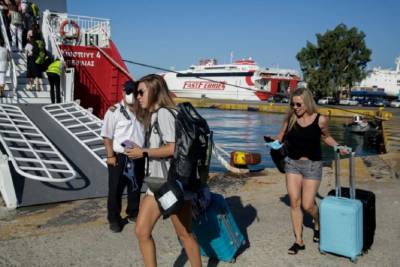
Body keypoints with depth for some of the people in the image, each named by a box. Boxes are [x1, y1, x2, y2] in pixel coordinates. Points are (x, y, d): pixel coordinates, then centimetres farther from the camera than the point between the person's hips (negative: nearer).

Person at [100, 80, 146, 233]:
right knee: (115, 190, 6)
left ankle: (133, 213, 38)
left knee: (136, 188, 18)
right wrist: (110, 156, -12)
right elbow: (107, 136, -8)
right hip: (120, 157, -5)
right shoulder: (114, 111, -9)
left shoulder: (141, 112, 5)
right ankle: (114, 219, 22)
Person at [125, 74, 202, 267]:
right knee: (141, 231, 6)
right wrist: (140, 150, 3)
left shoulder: (164, 113, -15)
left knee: (184, 234, 6)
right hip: (157, 183, 9)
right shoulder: (153, 115, 14)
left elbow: (173, 148, -24)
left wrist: (143, 153, -16)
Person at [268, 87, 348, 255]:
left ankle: (318, 224, 36)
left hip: (312, 165, -2)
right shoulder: (290, 118, -5)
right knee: (294, 202, 2)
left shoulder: (320, 120, -10)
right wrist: (275, 141, -12)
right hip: (292, 164, 3)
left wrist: (337, 146, -6)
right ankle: (298, 241, 15)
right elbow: (282, 135, 8)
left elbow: (325, 137, 9)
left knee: (307, 205, 0)